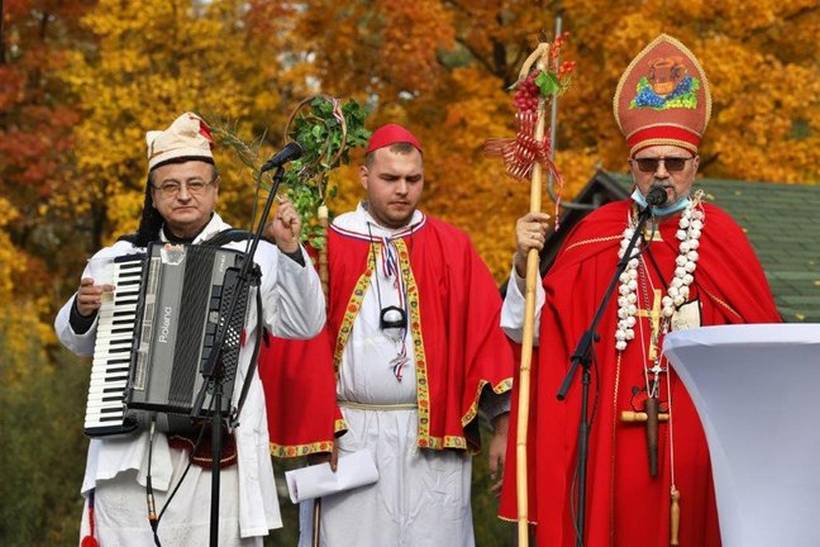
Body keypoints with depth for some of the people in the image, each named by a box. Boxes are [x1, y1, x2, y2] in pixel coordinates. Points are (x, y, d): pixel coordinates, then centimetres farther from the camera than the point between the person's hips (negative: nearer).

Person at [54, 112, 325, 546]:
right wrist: (82, 312, -1)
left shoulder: (252, 257, 5)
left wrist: (291, 251, -11)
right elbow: (77, 342, 21)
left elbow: (305, 324, -1)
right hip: (128, 451, 2)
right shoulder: (118, 258, 11)